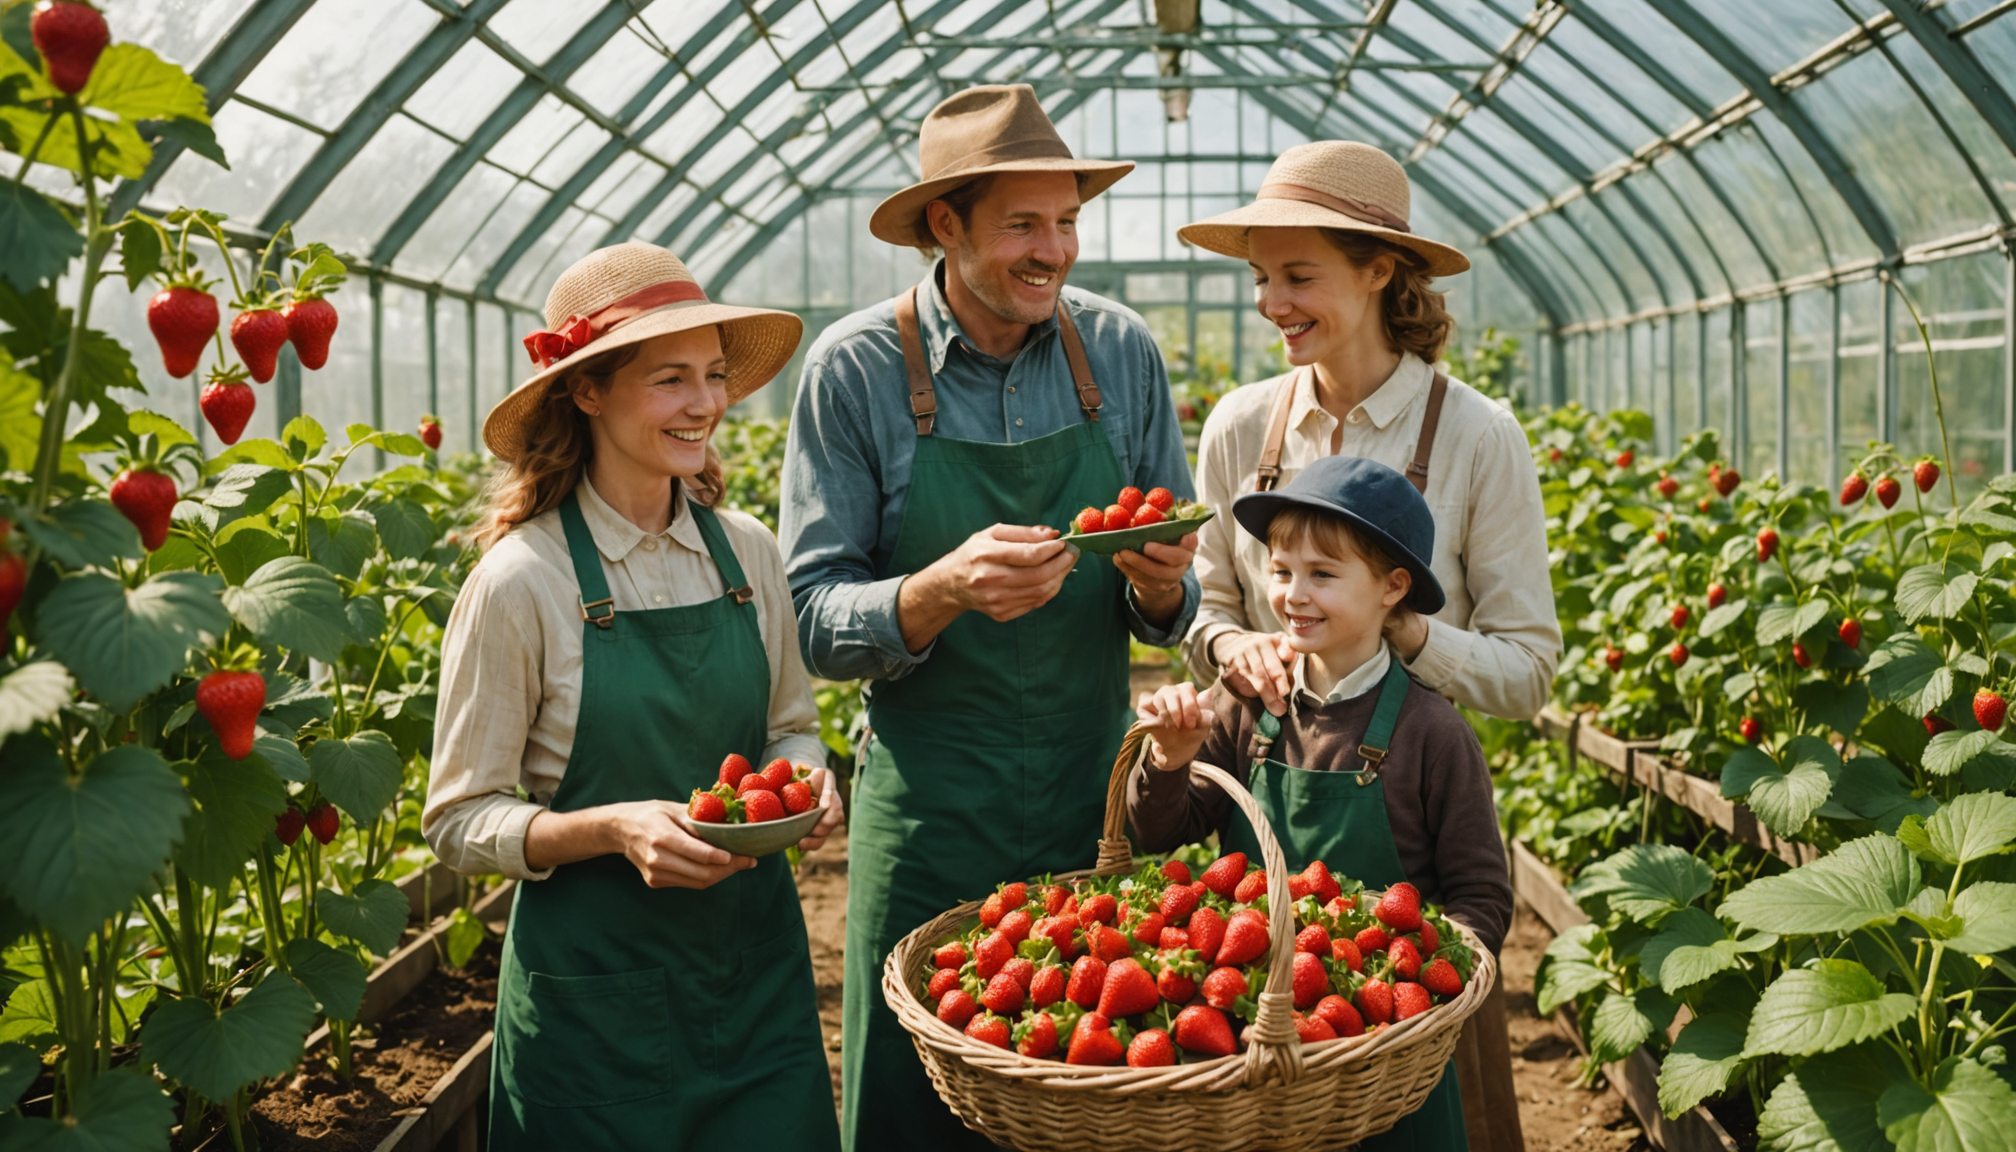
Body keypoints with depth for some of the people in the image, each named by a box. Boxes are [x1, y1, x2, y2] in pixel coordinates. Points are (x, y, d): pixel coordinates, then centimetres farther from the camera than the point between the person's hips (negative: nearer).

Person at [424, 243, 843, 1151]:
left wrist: (807, 786, -8)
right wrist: (615, 827, -24)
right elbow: (460, 821, -9)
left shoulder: (747, 553, 0)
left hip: (757, 969, 4)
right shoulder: (520, 583, -13)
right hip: (596, 990, -4)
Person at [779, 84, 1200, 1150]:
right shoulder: (856, 368, -8)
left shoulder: (1120, 353, 1)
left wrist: (1160, 586, -15)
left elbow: (1168, 612, 8)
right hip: (929, 817, -2)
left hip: (1096, 799, 3)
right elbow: (814, 623, -10)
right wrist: (942, 594, -28)